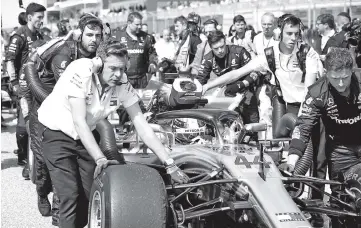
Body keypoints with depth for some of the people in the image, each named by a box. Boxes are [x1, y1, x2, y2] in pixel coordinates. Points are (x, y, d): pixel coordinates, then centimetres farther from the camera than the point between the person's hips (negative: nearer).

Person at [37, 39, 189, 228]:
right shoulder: (80, 72, -31)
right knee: (70, 196, -14)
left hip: (86, 135, 5)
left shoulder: (122, 83, -17)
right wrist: (100, 159, -40)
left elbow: (141, 124, -14)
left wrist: (169, 164, -18)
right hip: (56, 133, -5)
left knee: (90, 193, 1)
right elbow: (79, 121, -32)